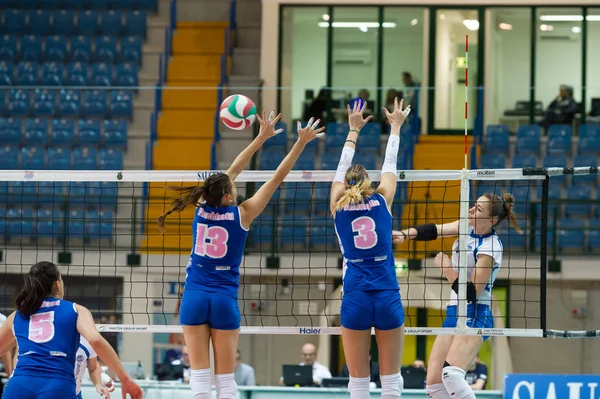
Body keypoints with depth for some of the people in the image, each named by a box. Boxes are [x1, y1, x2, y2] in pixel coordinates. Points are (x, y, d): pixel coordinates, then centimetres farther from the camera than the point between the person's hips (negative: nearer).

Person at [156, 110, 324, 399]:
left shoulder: (203, 207, 0)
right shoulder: (241, 214, -7)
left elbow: (232, 171, 11)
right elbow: (277, 179, -5)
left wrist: (262, 137, 17)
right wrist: (301, 142, -2)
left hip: (194, 297, 2)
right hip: (224, 299, -2)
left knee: (200, 375, -1)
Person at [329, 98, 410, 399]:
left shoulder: (338, 206, 6)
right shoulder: (382, 201, 4)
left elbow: (343, 169, 22)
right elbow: (390, 165, 19)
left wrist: (353, 130, 33)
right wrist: (395, 127, 33)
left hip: (355, 299, 0)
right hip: (388, 297, 0)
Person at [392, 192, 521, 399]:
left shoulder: (489, 248, -16)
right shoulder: (468, 227, 6)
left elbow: (471, 293, -18)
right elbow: (435, 230, -5)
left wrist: (447, 268, -13)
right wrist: (405, 234, -21)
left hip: (474, 316, -9)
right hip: (454, 314, 9)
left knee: (451, 375, -31)